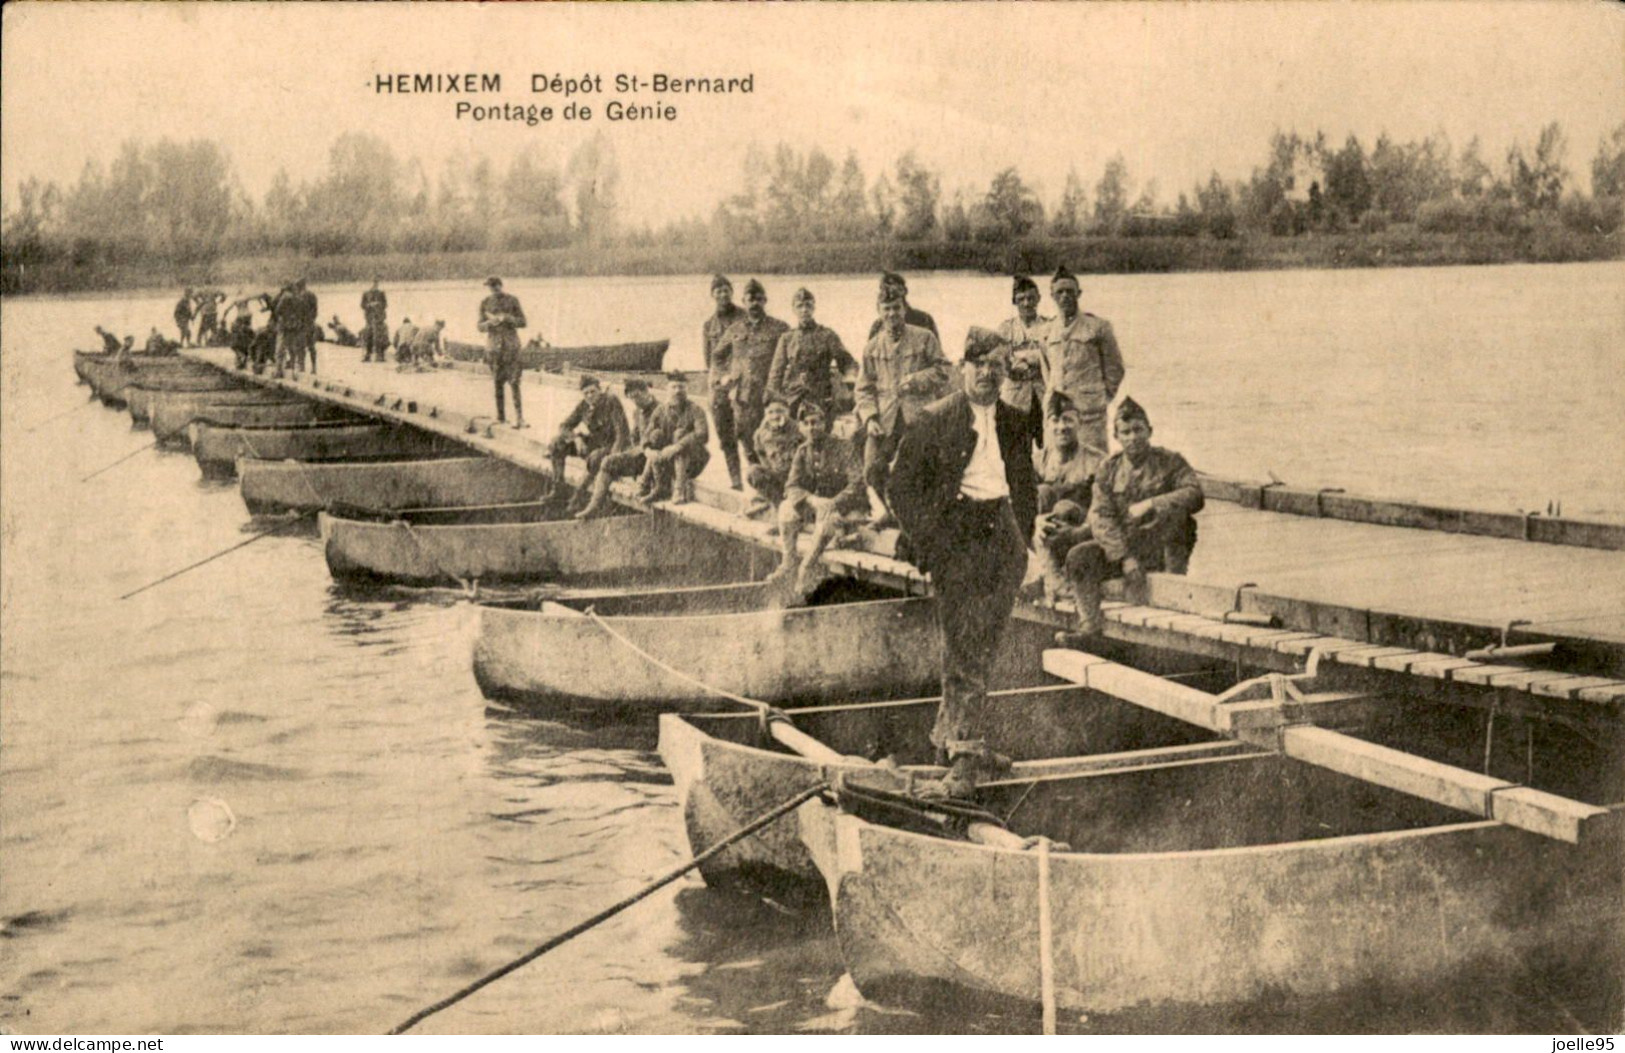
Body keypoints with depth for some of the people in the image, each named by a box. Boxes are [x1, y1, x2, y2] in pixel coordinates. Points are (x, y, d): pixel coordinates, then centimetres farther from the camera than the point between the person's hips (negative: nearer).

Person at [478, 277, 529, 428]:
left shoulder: (512, 300, 2)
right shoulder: (485, 303, 6)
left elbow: (523, 322, 2)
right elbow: (480, 326, 8)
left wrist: (507, 318, -15)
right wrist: (490, 323, -14)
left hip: (510, 344, -2)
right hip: (494, 345, 2)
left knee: (514, 381, -10)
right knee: (497, 382, 4)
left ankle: (519, 418, -13)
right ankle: (501, 417, 13)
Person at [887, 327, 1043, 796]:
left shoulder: (1016, 421, 11)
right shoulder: (936, 420, -3)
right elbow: (901, 486, -3)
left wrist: (1024, 535, 13)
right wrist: (928, 543, -8)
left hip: (1004, 534, 5)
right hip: (959, 536, -5)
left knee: (983, 648, 9)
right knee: (963, 650, -8)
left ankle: (950, 733, 24)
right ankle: (965, 754, -6)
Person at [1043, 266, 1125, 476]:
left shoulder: (1097, 327, 0)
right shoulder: (1048, 331, 12)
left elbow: (1114, 366, 5)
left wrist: (1104, 396, 2)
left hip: (1090, 407, -5)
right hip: (1057, 409, 5)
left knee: (1094, 457, -7)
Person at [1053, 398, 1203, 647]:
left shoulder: (1169, 462, -1)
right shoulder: (1109, 468, 5)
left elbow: (1195, 494, -17)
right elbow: (1100, 516, -5)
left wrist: (1151, 504, -28)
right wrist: (1125, 557, -19)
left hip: (1162, 547, -3)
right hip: (1120, 545, 3)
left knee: (1172, 510, -32)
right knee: (1079, 557, -21)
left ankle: (1176, 578, -23)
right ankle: (1088, 627, -26)